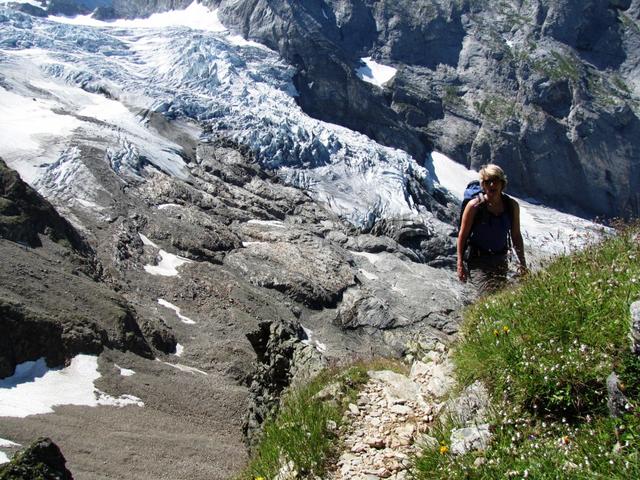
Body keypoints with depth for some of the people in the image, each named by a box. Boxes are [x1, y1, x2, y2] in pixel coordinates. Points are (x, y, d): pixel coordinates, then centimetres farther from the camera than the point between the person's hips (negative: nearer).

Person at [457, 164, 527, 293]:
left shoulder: (512, 205, 0)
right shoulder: (474, 205, -11)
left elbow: (516, 236, 10)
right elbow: (462, 235, -6)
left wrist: (522, 263, 9)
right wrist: (460, 264, -8)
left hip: (501, 260, 5)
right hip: (477, 260, -4)